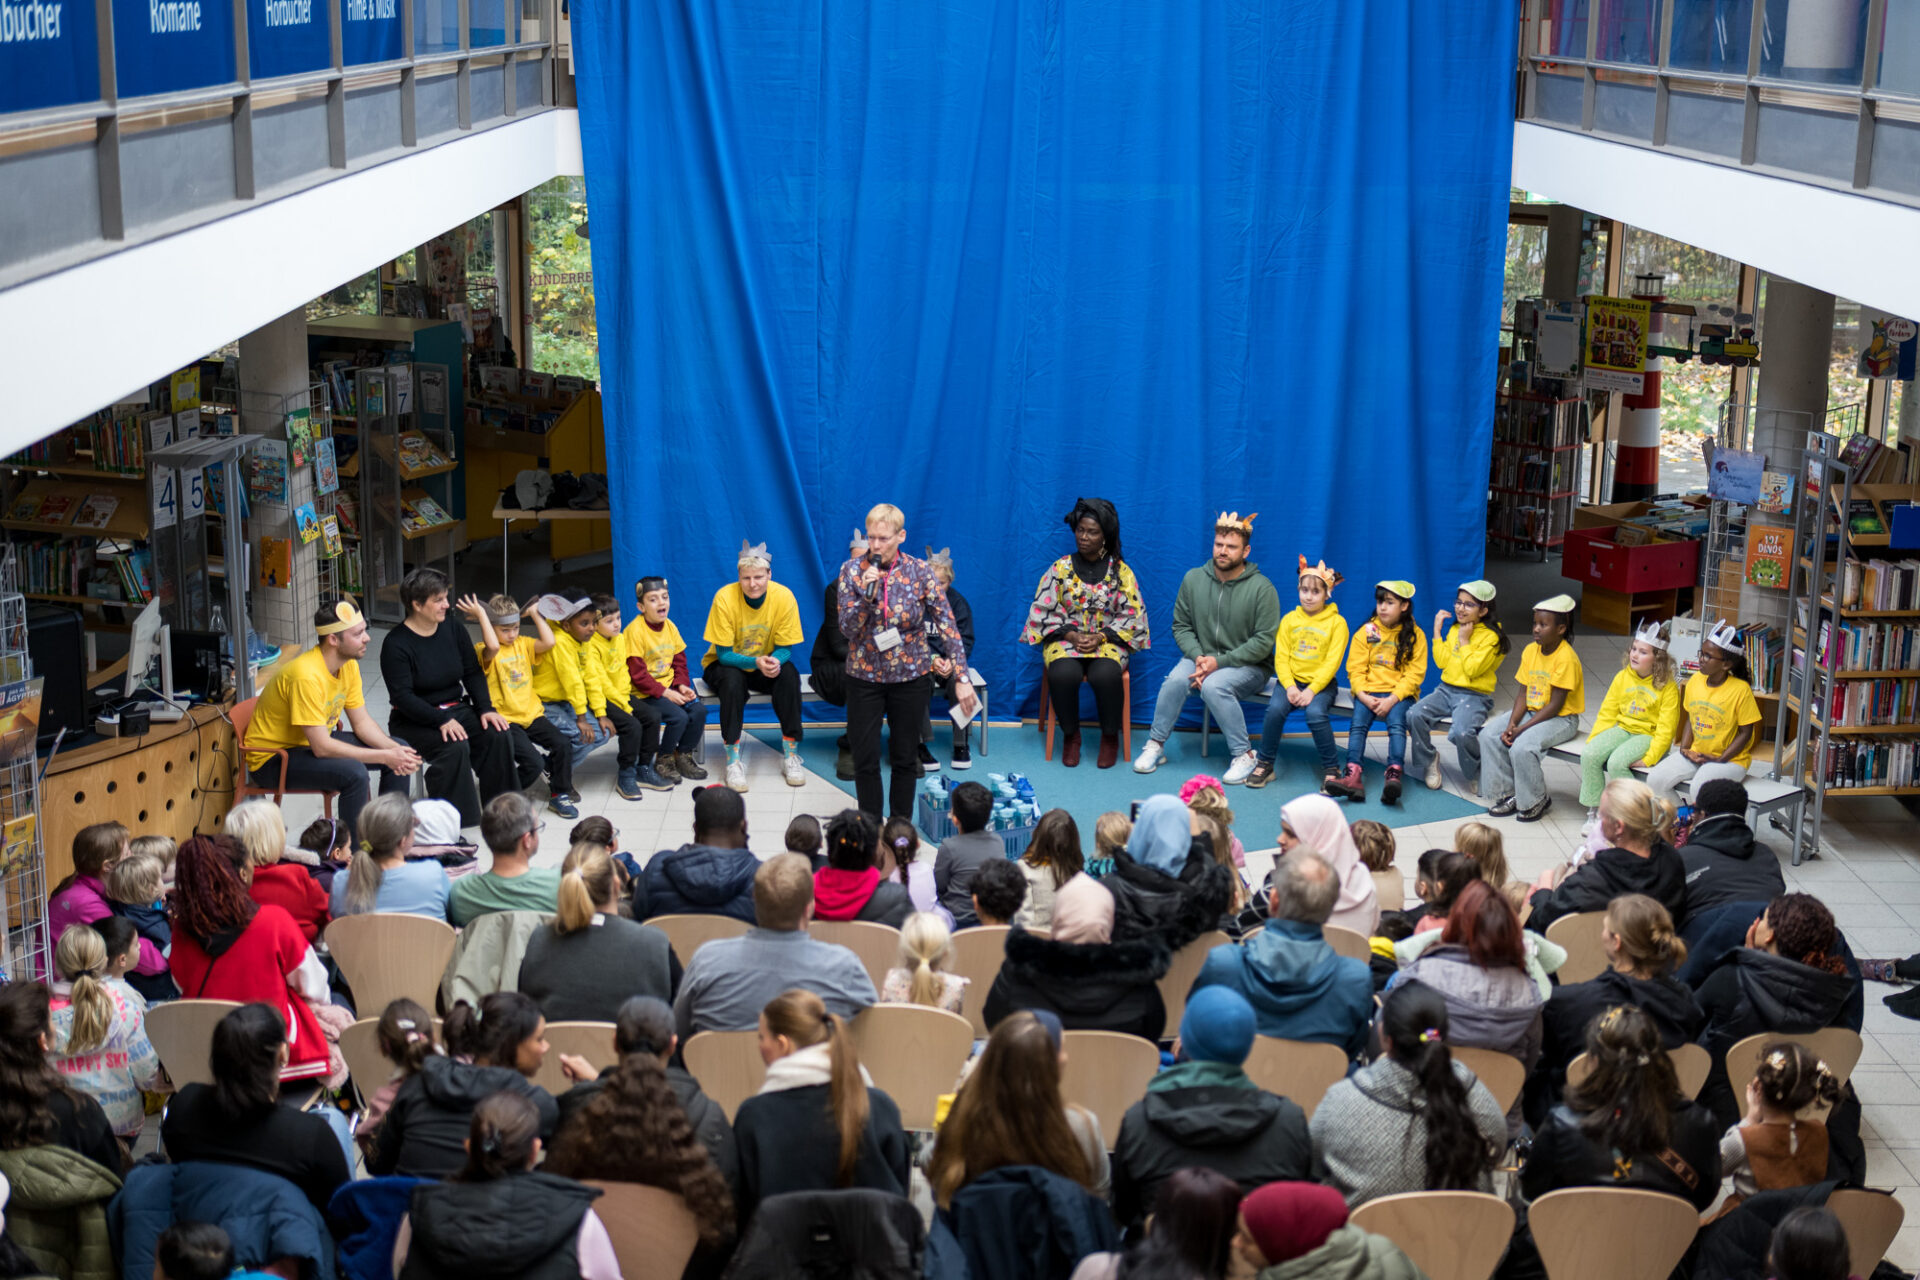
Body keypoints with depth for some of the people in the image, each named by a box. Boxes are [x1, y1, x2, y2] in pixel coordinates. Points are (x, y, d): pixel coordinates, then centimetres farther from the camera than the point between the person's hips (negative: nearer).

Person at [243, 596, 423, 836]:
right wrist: (385, 757, -28)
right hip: (271, 759, -9)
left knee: (400, 750, 3)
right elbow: (321, 748, -31)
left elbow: (362, 723, 3)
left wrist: (395, 751, -17)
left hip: (317, 742, 9)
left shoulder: (349, 665, -3)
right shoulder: (307, 676, -31)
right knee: (354, 772, -32)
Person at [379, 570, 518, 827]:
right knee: (454, 746, -33)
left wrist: (485, 709, -9)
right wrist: (441, 721, -29)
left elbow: (473, 673, 8)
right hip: (415, 720, -6)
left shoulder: (453, 629, 5)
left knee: (499, 734, -19)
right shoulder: (395, 643, -13)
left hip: (457, 709, 6)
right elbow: (402, 696, -19)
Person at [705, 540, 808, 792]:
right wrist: (755, 662, -38)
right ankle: (733, 759, -29)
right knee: (732, 679, -35)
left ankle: (791, 754, -20)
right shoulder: (725, 598, -24)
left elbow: (785, 648, -10)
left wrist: (775, 662, -34)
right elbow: (723, 654, -20)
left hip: (764, 665, 2)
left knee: (789, 674, -28)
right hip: (724, 665, -2)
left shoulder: (784, 597, -18)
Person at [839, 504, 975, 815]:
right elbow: (847, 628, -9)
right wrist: (867, 594, -26)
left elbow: (947, 625, -8)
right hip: (864, 676, 0)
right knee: (865, 758, 3)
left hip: (910, 676, 0)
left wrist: (962, 677, -14)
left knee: (905, 758, 9)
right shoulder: (852, 570, -6)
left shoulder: (920, 572, -8)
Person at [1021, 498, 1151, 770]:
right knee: (1063, 674, -34)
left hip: (1108, 642, -1)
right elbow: (1043, 611, 3)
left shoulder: (1120, 571, 4)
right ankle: (1070, 735, -10)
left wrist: (1100, 637, -12)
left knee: (1106, 674, -35)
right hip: (1066, 639, 1)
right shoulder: (1061, 568, 5)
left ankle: (1110, 737, -11)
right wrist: (1071, 635, -12)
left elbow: (1132, 615, 2)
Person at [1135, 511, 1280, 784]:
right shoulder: (1194, 579, 2)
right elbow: (1181, 626, 5)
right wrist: (1198, 657, -15)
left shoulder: (1261, 588, -10)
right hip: (1201, 658, 4)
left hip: (1248, 667, -3)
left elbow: (1264, 641, -13)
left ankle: (1244, 755, -20)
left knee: (1214, 685, -34)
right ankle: (1155, 745, -11)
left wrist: (1219, 662, -20)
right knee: (1176, 679, -28)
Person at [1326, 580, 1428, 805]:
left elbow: (1414, 674, -3)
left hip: (1399, 694, -2)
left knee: (1397, 724, -30)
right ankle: (1353, 776, -40)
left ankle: (1393, 776, -45)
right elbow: (1355, 669, 4)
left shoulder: (1415, 635, 4)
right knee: (1358, 724, -24)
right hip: (1368, 693, 2)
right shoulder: (1366, 632, 10)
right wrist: (1363, 696, -14)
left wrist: (1392, 700, -16)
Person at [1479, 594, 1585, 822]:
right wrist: (1512, 724, -14)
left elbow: (1555, 705, -20)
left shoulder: (1566, 658, -19)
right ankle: (1508, 794, 0)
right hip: (1531, 712, 8)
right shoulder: (1530, 651, 3)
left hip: (1561, 719, -8)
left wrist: (1521, 729, -22)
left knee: (1522, 747, -30)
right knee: (1489, 735, -10)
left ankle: (1537, 801, -6)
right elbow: (1523, 694, 2)